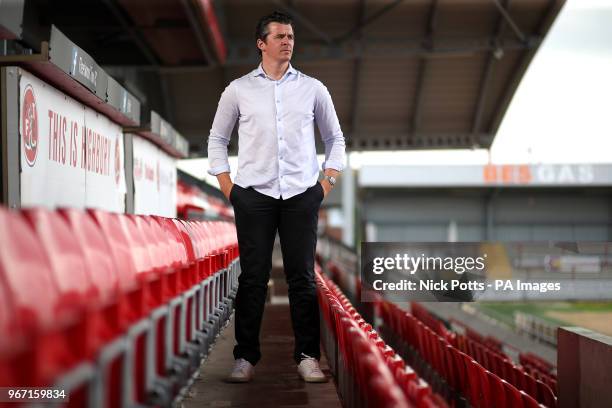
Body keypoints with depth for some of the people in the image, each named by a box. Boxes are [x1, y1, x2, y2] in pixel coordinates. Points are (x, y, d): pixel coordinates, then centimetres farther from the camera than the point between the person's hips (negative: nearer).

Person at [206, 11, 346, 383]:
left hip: (302, 195, 1)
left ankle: (307, 357, 5)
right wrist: (227, 185, 7)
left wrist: (328, 182, 7)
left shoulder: (313, 88, 11)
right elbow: (217, 138, 16)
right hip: (254, 195, -1)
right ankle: (246, 357, 6)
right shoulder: (239, 89, 9)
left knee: (303, 278, 0)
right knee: (253, 278, -1)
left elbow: (335, 138, 18)